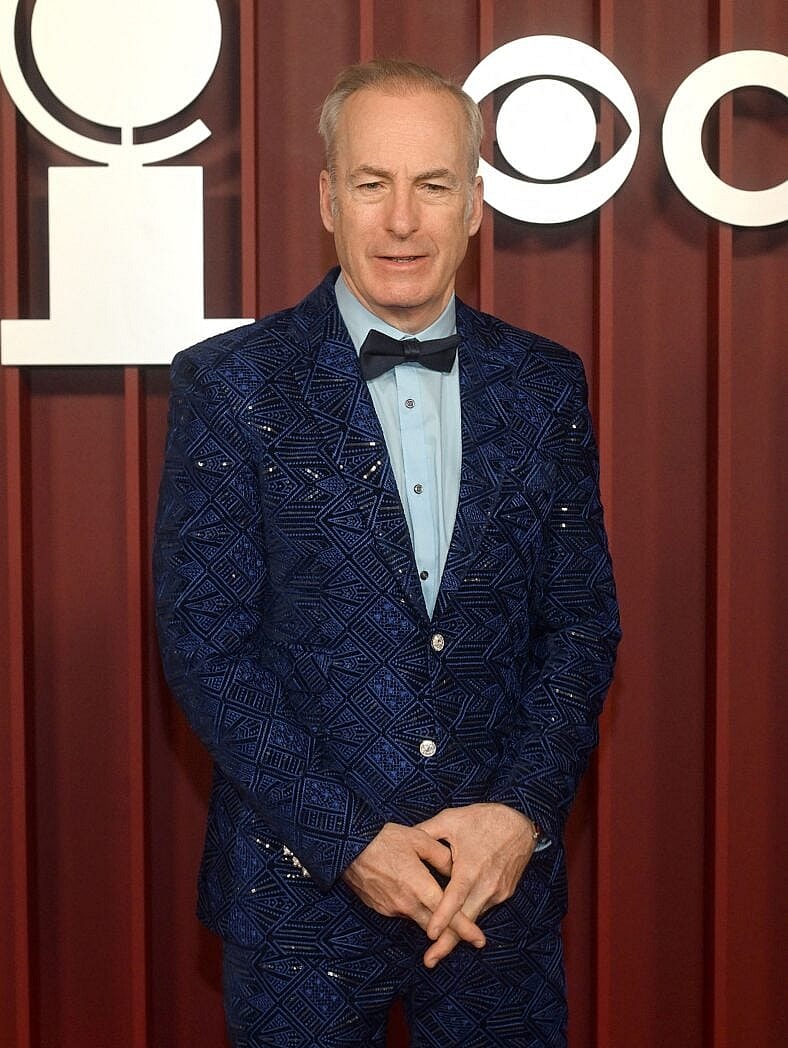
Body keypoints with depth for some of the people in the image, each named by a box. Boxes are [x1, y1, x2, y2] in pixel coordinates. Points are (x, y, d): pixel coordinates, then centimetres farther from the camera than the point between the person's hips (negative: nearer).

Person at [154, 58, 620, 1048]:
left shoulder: (544, 383, 2)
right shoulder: (229, 384, -7)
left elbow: (583, 615, 4)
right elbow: (205, 642, -9)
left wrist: (524, 808, -9)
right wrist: (349, 839, -14)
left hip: (504, 882, 3)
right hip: (302, 887, -2)